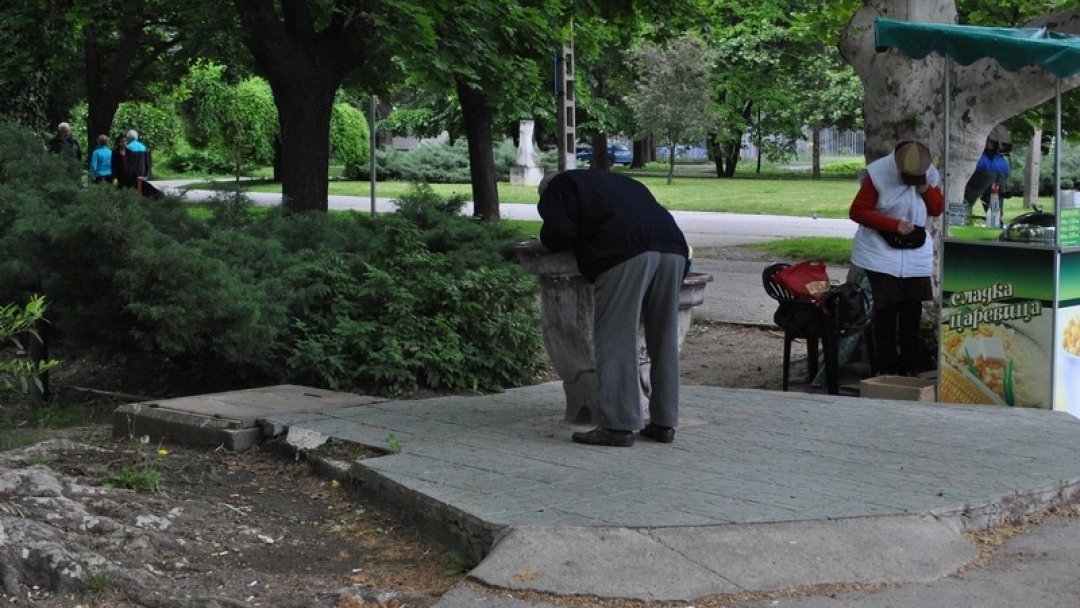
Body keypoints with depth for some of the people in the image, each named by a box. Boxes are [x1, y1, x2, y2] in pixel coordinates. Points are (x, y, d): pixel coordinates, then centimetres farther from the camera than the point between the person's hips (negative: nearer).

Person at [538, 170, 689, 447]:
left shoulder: (558, 187, 18)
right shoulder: (620, 182, 39)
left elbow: (559, 233, 3)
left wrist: (550, 240, 25)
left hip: (626, 252, -7)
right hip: (672, 248, 7)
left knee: (615, 341, -3)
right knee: (664, 341, 11)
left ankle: (618, 426, -6)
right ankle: (664, 423, 14)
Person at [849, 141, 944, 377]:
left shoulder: (930, 175, -1)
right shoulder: (878, 174, -15)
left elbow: (938, 209, 8)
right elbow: (856, 211, -14)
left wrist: (926, 190, -13)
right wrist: (894, 225, -21)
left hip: (915, 251, 4)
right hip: (881, 250, -4)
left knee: (912, 309, 3)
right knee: (886, 308, -8)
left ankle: (910, 367, 11)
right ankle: (886, 368, -2)